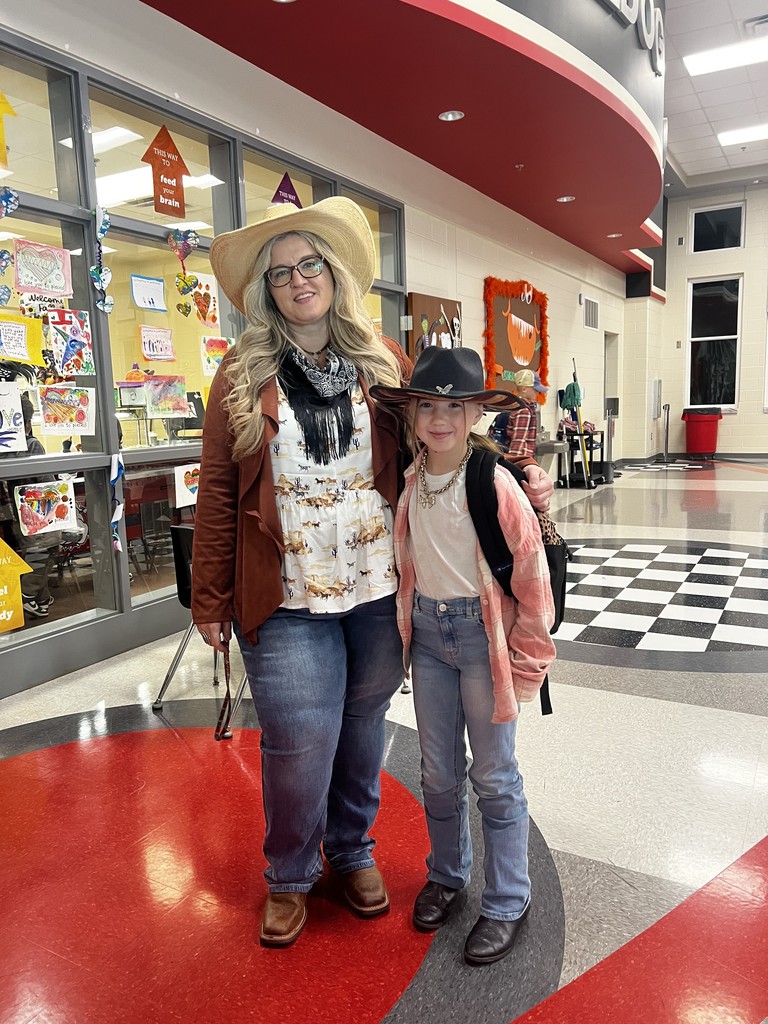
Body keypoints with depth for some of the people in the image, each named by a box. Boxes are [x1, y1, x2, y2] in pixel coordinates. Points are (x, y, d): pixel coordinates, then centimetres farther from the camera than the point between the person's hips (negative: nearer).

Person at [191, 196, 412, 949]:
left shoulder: (386, 363, 6)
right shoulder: (242, 374, 1)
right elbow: (217, 491, 0)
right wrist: (210, 599, 0)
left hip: (380, 591, 2)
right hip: (286, 601, -2)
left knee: (363, 729, 16)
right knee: (299, 745, 2)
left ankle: (353, 852, 42)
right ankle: (289, 878, 31)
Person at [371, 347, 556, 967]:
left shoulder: (496, 484, -16)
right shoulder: (406, 483, 0)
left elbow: (531, 576, -12)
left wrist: (526, 660, -8)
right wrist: (408, 628, 12)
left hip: (483, 632, -4)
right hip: (426, 631, 5)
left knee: (494, 775, 9)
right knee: (439, 772, 18)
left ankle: (508, 902, 29)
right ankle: (447, 875, 41)